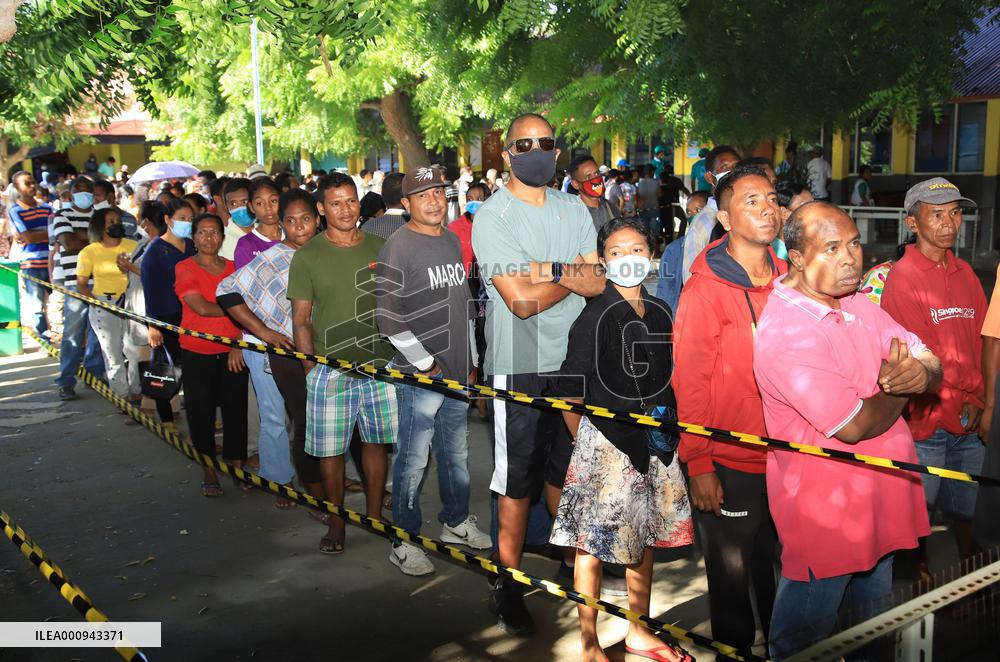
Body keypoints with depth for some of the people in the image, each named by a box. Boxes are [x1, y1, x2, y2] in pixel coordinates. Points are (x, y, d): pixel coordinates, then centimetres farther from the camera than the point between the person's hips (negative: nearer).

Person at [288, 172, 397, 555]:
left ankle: (374, 516, 25)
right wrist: (311, 369, -7)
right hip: (330, 368, -2)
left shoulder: (381, 248, 7)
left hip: (380, 364, 3)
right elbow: (300, 319, 0)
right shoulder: (308, 256, -1)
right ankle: (336, 524, 19)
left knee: (376, 441, 11)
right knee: (330, 450, 4)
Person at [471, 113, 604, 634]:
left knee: (565, 468, 17)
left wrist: (549, 269, -16)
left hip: (571, 358, 5)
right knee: (518, 479, 1)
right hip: (519, 363, -5)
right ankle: (507, 583, 14)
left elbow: (598, 283, -1)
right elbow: (521, 300, -17)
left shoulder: (574, 210, 10)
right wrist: (574, 275, -4)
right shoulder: (492, 216, -8)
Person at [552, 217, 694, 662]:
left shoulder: (660, 313, 6)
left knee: (645, 539, 16)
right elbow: (570, 392, -10)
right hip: (605, 442, -6)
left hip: (654, 442, 6)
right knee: (594, 544, 3)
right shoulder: (595, 316, -12)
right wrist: (586, 444, -5)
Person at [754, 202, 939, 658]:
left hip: (878, 500, 8)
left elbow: (930, 363, 3)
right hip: (822, 513, -8)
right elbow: (854, 425, -26)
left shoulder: (857, 304, 3)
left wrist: (919, 372, -22)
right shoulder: (785, 331, -26)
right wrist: (900, 388, -7)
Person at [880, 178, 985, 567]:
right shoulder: (902, 277, -11)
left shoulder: (965, 273, 11)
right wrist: (960, 401, -8)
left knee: (964, 506, 18)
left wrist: (978, 399, -1)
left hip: (969, 419, 6)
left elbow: (981, 340, 10)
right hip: (926, 419, -6)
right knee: (917, 509, 6)